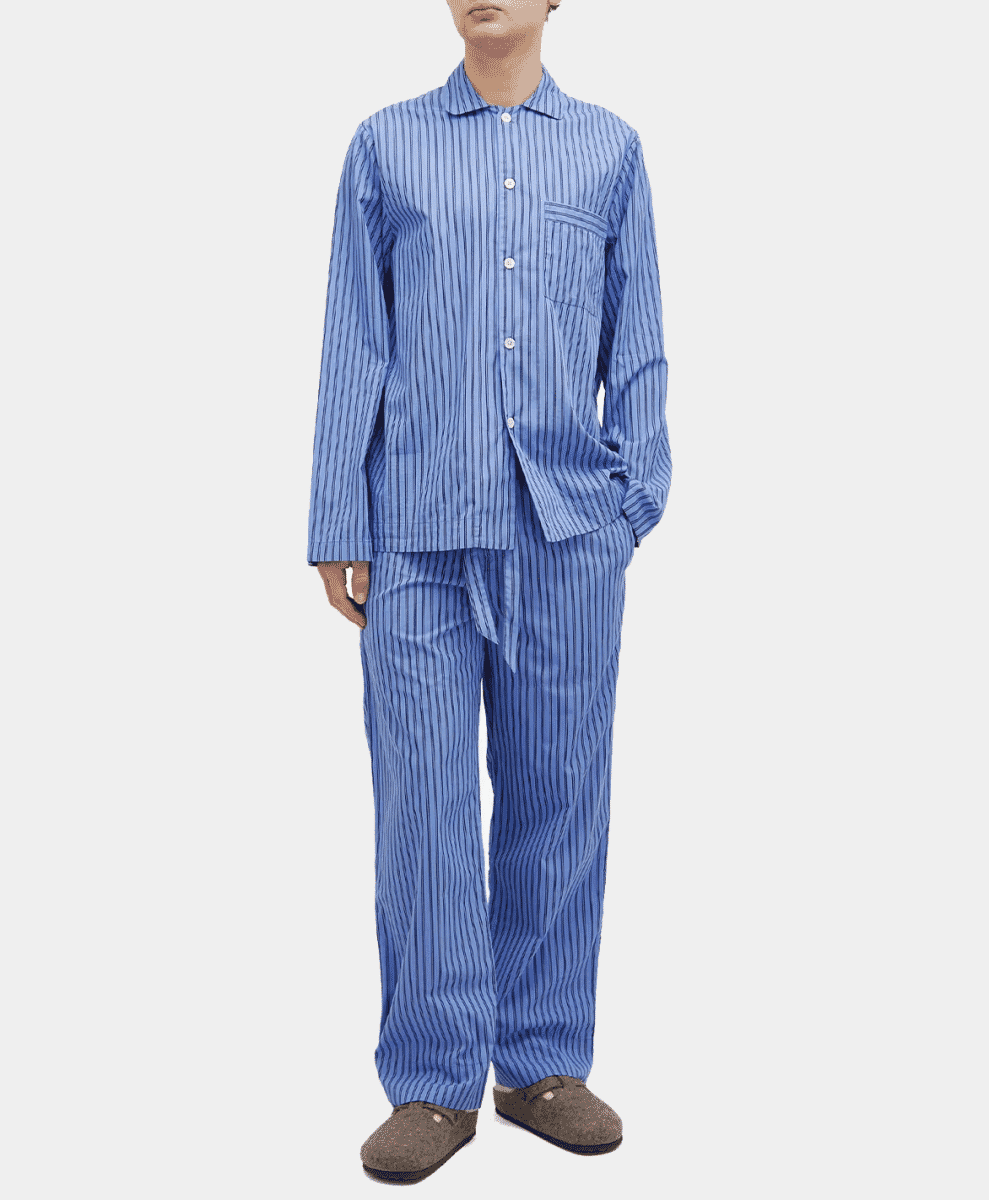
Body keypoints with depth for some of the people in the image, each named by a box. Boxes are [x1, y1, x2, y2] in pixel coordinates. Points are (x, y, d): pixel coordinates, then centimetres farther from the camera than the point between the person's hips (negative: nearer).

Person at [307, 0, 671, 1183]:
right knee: (424, 802, -1)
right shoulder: (385, 146, 9)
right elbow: (352, 348, 6)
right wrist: (340, 532, 2)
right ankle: (433, 1084, 13)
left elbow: (637, 345, 11)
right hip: (421, 532, -1)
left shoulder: (611, 150, 12)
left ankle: (542, 1063, 21)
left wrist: (637, 497, 3)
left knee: (558, 795, 6)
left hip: (569, 530, 1)